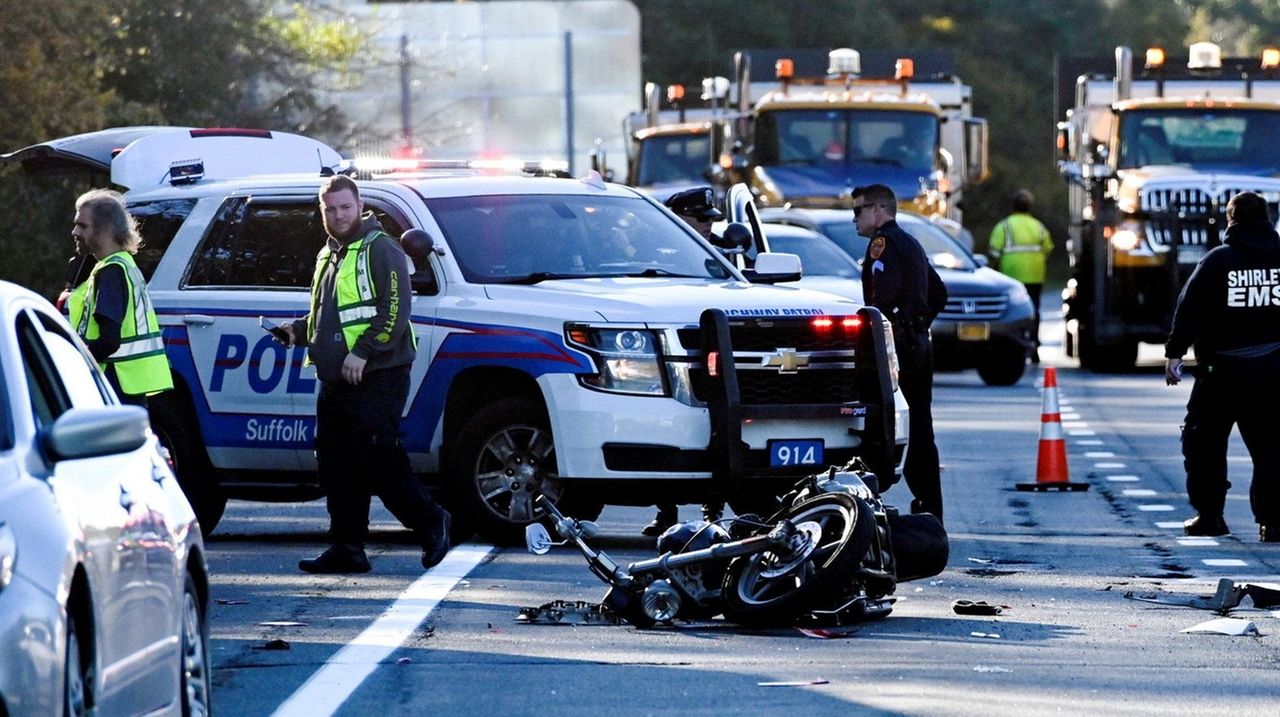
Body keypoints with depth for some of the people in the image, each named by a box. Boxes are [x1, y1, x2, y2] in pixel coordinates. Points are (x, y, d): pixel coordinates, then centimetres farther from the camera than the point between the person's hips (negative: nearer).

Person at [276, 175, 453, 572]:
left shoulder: (380, 250, -6)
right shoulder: (328, 256, 21)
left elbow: (395, 311, -15)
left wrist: (363, 352, -20)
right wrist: (299, 331, 13)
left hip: (376, 379, -9)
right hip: (334, 383, 9)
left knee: (381, 464, -13)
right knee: (337, 468, 6)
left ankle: (431, 523, 1)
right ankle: (346, 548, 9)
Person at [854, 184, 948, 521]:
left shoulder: (883, 243, -9)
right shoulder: (911, 244, 22)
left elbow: (885, 294, -23)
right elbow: (939, 293, 29)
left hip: (896, 346, -9)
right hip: (920, 347, 9)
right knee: (921, 432, 9)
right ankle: (930, 511, 10)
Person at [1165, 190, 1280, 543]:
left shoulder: (1218, 260, -4)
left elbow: (1190, 307, -8)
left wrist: (1175, 352, -5)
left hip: (1223, 370, -2)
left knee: (1203, 441, 12)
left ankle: (1209, 515, 11)